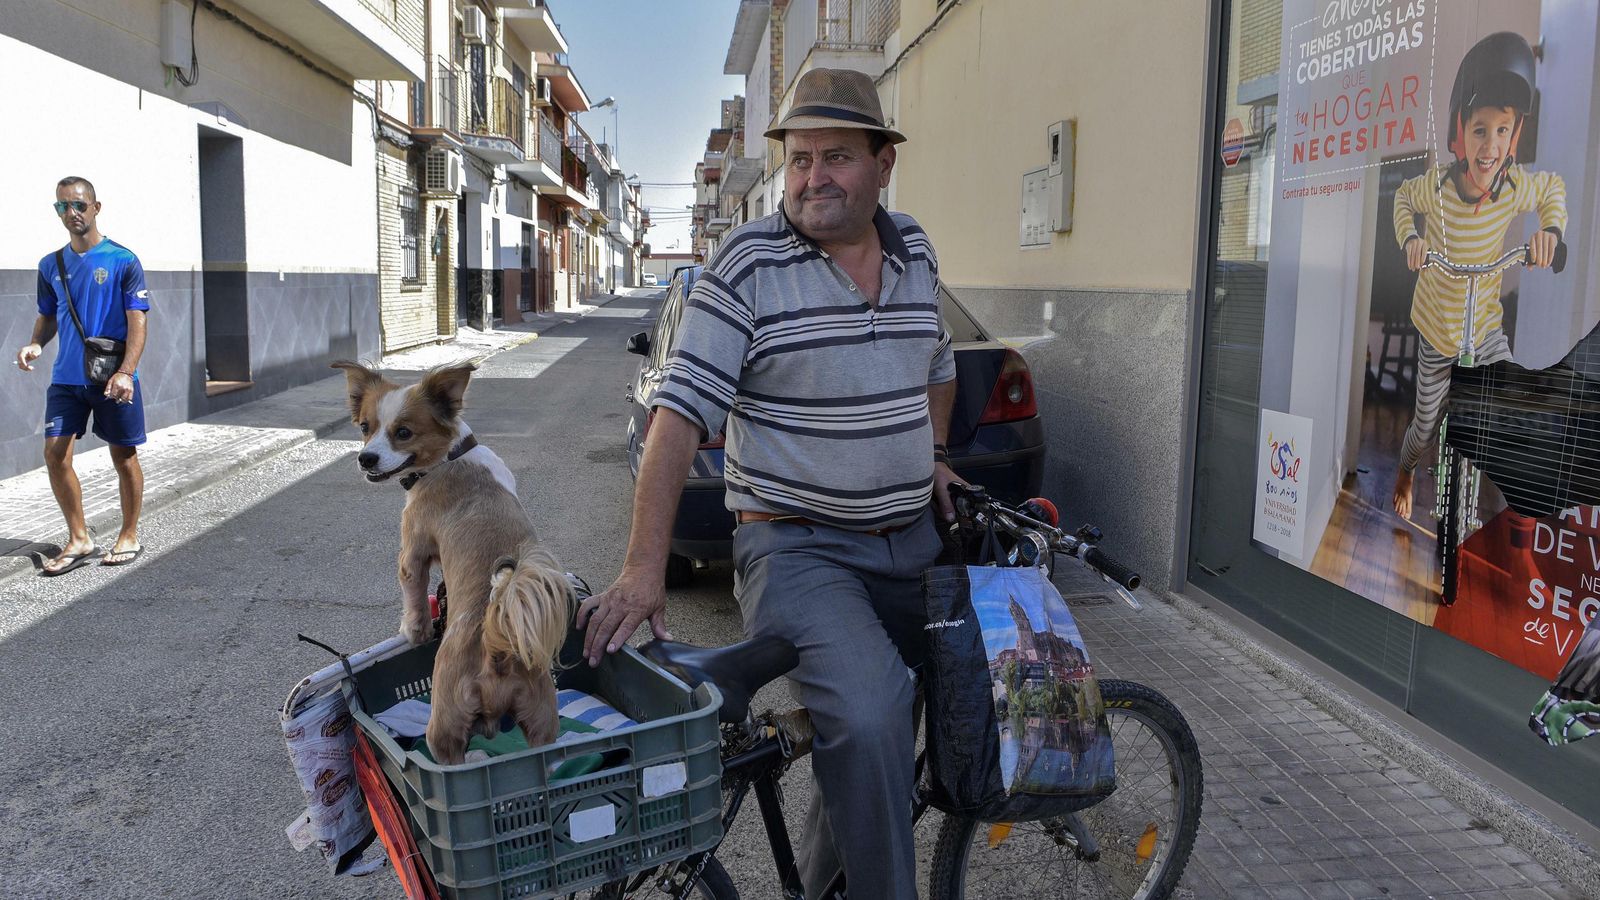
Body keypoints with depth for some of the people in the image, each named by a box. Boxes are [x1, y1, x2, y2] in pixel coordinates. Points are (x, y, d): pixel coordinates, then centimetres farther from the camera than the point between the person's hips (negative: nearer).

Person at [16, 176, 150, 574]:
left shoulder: (123, 261, -6)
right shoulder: (51, 265, 9)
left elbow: (137, 321, -10)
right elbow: (48, 316, 19)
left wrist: (126, 372, -21)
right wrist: (35, 344, -4)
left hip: (113, 379, -4)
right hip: (66, 378, 5)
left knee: (124, 456, 5)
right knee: (55, 453, -2)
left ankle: (129, 537, 20)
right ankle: (80, 541, 11)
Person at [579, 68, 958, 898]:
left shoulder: (915, 253, 7)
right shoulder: (748, 266, -11)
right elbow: (680, 412, -17)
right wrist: (644, 569, -24)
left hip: (910, 542, 7)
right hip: (797, 548, -6)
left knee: (879, 730, 17)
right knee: (869, 722, -28)